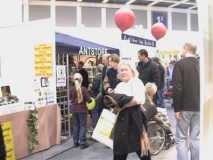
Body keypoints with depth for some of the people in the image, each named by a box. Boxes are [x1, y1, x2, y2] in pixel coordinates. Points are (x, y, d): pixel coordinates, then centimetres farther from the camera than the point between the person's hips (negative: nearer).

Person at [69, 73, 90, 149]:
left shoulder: (72, 89, -8)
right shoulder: (83, 89, -16)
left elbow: (70, 98, 5)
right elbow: (88, 99, -13)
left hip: (74, 109, 4)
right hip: (82, 109, -3)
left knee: (75, 125, 15)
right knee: (83, 126, 5)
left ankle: (76, 142, 21)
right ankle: (82, 143, 4)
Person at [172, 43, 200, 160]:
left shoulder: (180, 64, -9)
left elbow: (177, 88, -16)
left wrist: (177, 108, -12)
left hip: (185, 107, -5)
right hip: (199, 107, 5)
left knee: (181, 139, 3)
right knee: (196, 138, 12)